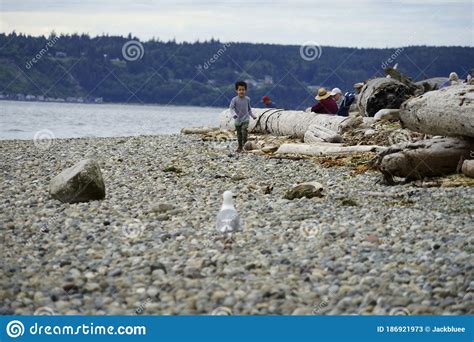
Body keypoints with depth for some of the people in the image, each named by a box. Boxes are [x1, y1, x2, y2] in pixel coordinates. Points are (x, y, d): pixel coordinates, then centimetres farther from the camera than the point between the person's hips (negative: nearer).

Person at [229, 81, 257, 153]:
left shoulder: (247, 99, 1)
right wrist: (234, 114, -34)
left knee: (244, 131, -24)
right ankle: (240, 147, 25)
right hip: (237, 120, 0)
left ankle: (244, 144, -19)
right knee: (239, 134, 11)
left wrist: (252, 115, 20)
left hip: (245, 119, 0)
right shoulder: (234, 100, -9)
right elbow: (231, 108, -17)